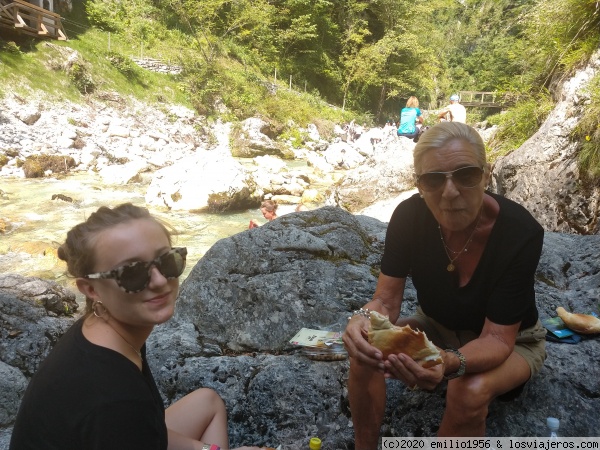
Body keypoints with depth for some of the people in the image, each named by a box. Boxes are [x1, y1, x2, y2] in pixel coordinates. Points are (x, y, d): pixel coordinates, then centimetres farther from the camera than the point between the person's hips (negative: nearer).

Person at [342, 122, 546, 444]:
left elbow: (497, 338, -29)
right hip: (438, 328, 3)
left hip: (511, 341, -2)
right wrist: (364, 319, -44)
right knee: (364, 351, -22)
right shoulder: (409, 216, -22)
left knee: (470, 390, -34)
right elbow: (386, 299, -19)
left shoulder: (521, 233, -31)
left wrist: (450, 362, -51)